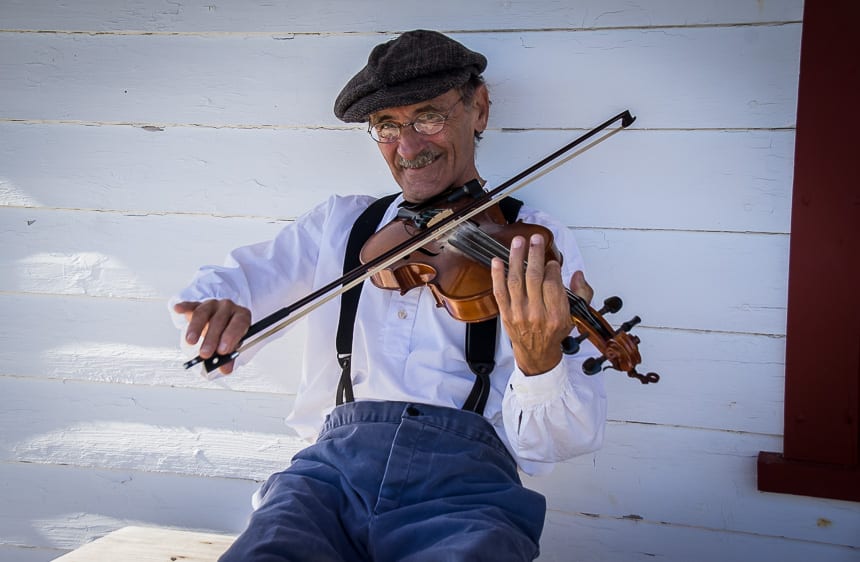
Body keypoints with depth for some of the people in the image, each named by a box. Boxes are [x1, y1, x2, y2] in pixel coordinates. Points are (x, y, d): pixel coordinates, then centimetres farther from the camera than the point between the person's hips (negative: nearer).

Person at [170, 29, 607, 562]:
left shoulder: (536, 240, 7)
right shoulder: (340, 223, 19)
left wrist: (540, 359, -23)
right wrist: (214, 306, -7)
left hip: (465, 481, -1)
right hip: (336, 464, 2)